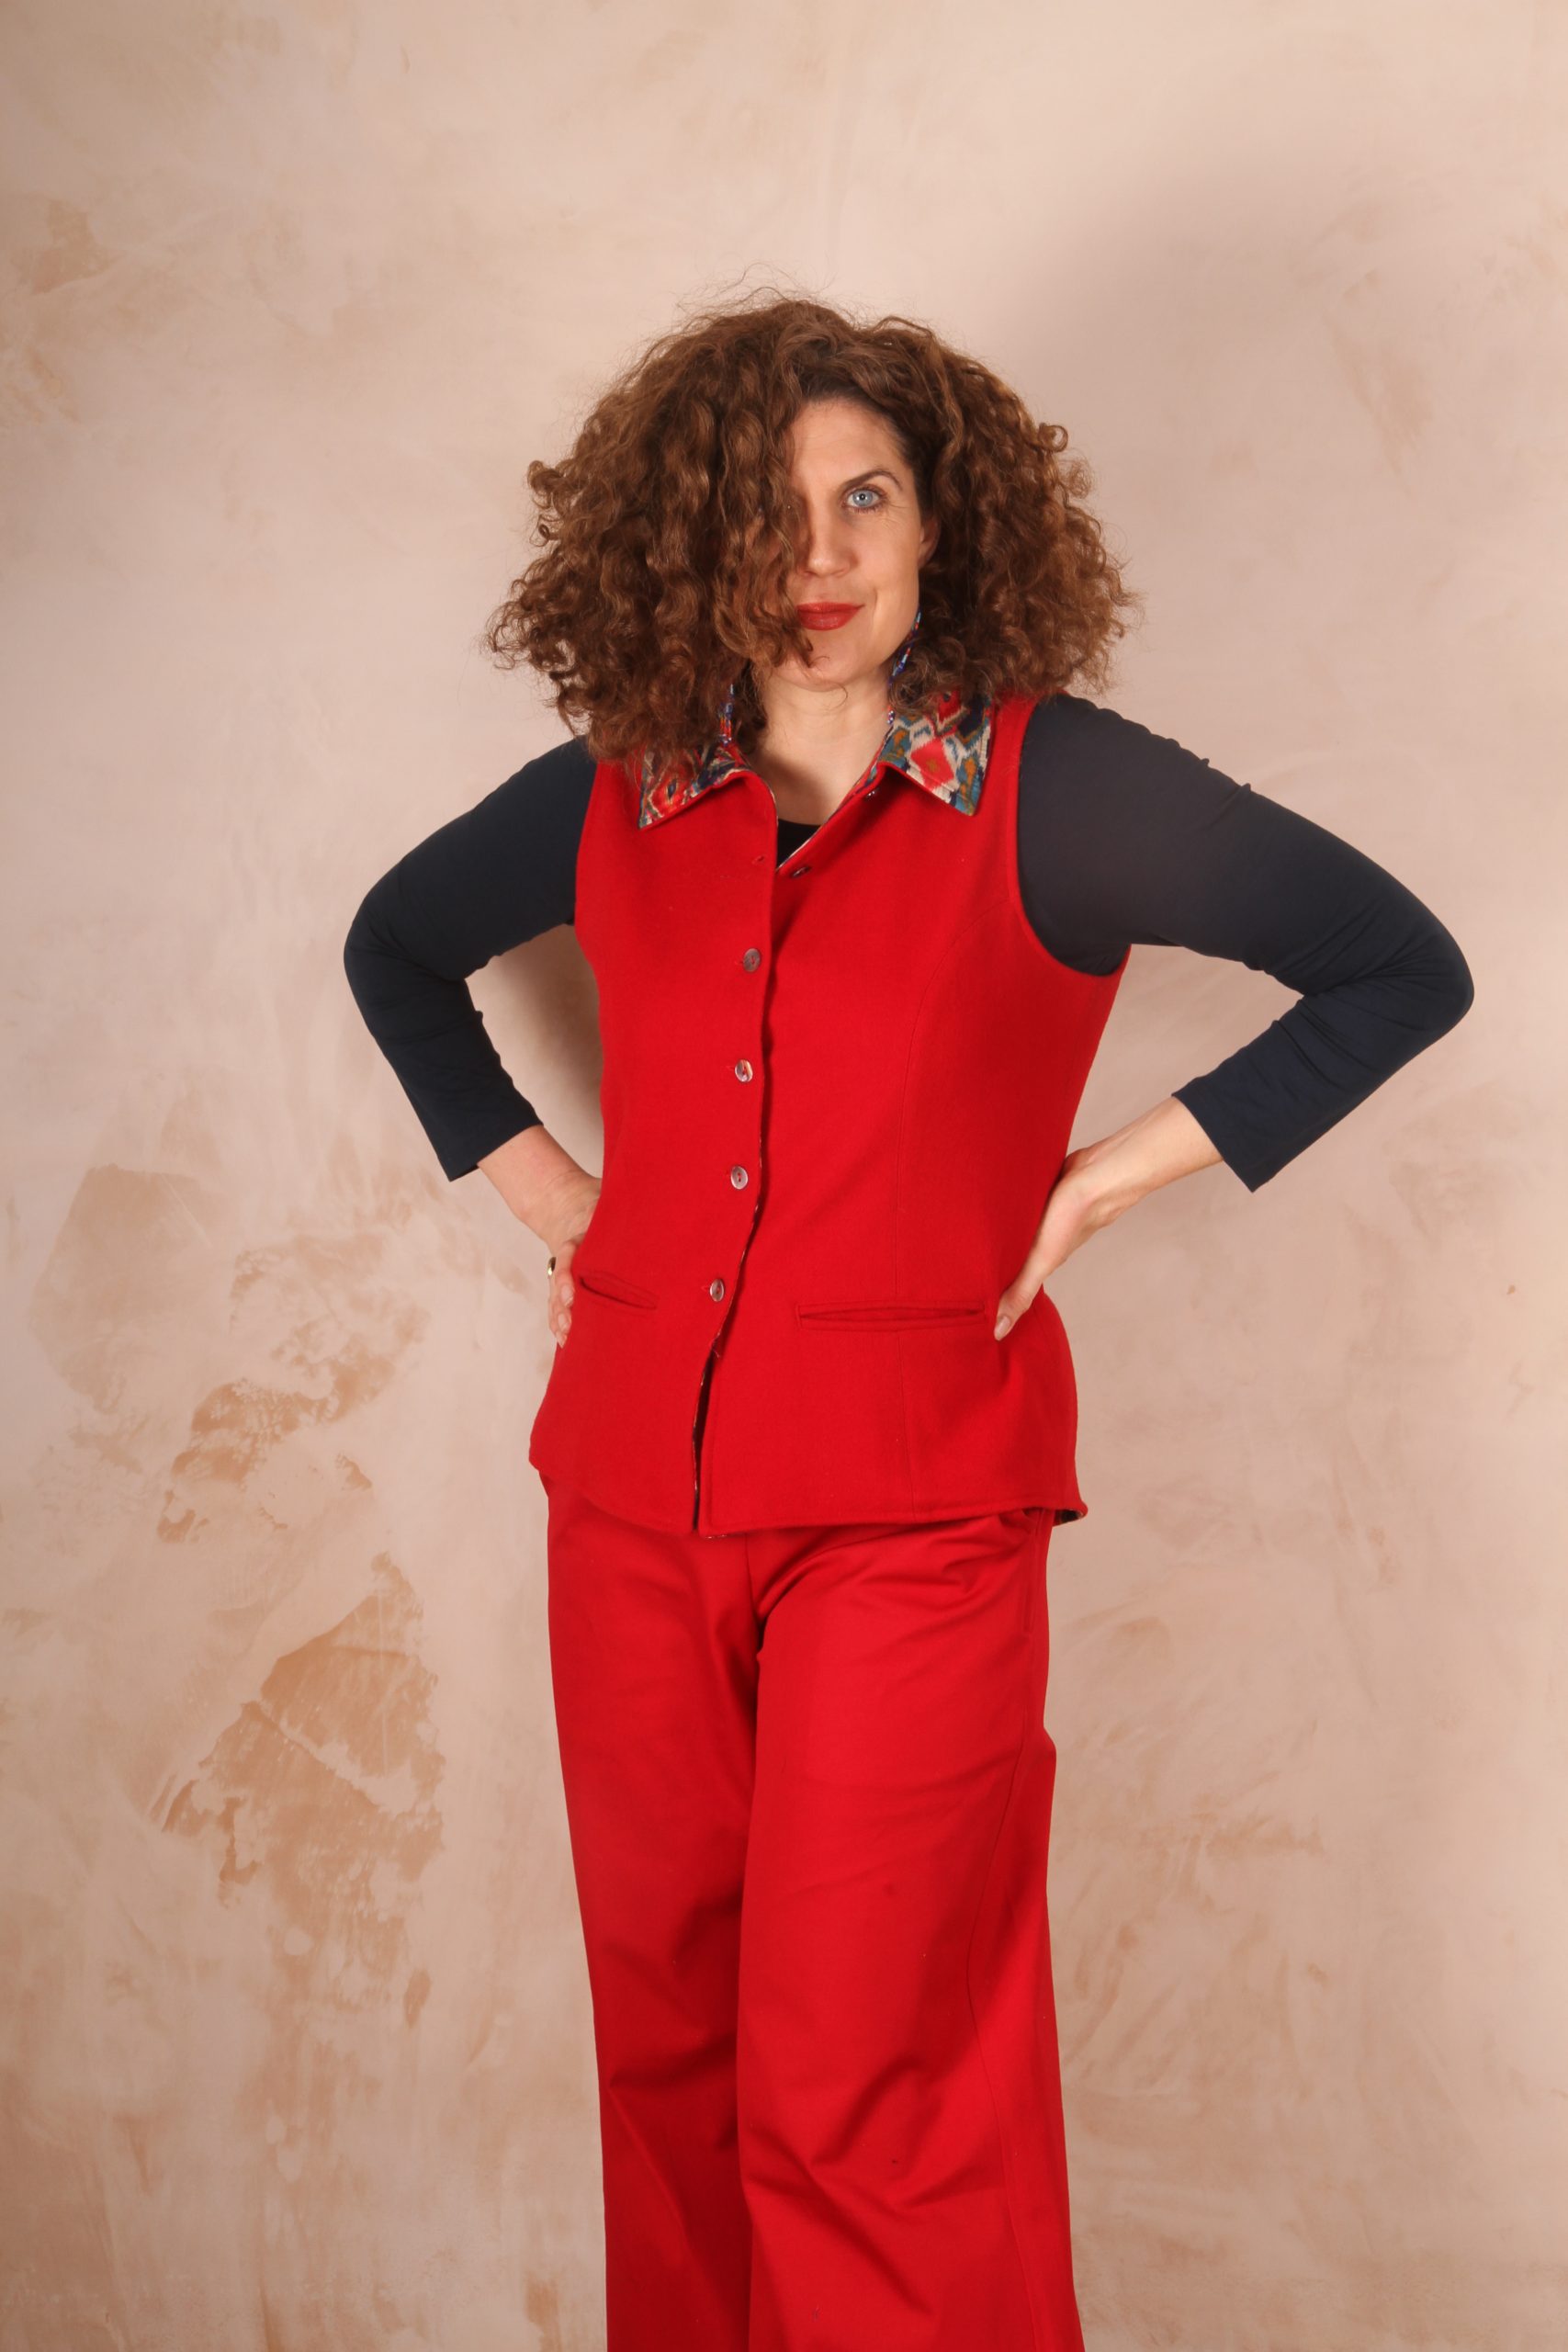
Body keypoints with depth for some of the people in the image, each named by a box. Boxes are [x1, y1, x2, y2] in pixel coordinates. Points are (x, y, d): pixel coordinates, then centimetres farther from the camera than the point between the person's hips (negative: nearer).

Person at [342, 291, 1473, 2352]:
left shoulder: (1057, 791, -5)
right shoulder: (615, 797, 7)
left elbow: (1402, 967, -2)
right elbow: (396, 949, 25)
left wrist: (1104, 1180, -5)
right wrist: (539, 1185, 12)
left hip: (912, 1506, -4)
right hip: (634, 1488, 4)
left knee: (864, 2092, -3)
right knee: (668, 2039, 15)